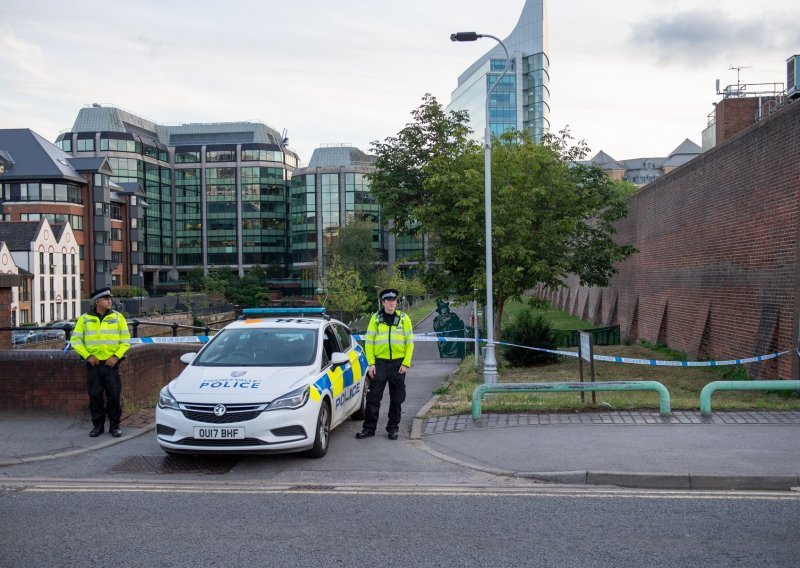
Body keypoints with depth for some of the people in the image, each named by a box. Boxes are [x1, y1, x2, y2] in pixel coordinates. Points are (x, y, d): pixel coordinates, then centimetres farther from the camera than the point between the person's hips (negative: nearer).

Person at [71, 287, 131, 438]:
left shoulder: (117, 317, 5)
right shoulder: (85, 319, 5)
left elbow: (125, 340, 4)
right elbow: (75, 340, 4)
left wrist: (116, 356, -9)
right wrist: (87, 356, -8)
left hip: (111, 363, 0)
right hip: (93, 364, 0)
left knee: (114, 395, 0)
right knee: (95, 396, 4)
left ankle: (114, 425, 12)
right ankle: (98, 425, 16)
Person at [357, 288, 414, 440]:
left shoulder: (404, 318, 3)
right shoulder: (375, 318, 3)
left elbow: (410, 342, 3)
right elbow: (368, 341, 3)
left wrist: (406, 363, -6)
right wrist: (371, 363, -6)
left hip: (398, 363, 0)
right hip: (380, 362, 0)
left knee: (396, 399, 6)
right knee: (373, 397, 0)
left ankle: (393, 429, 18)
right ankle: (369, 428, 8)